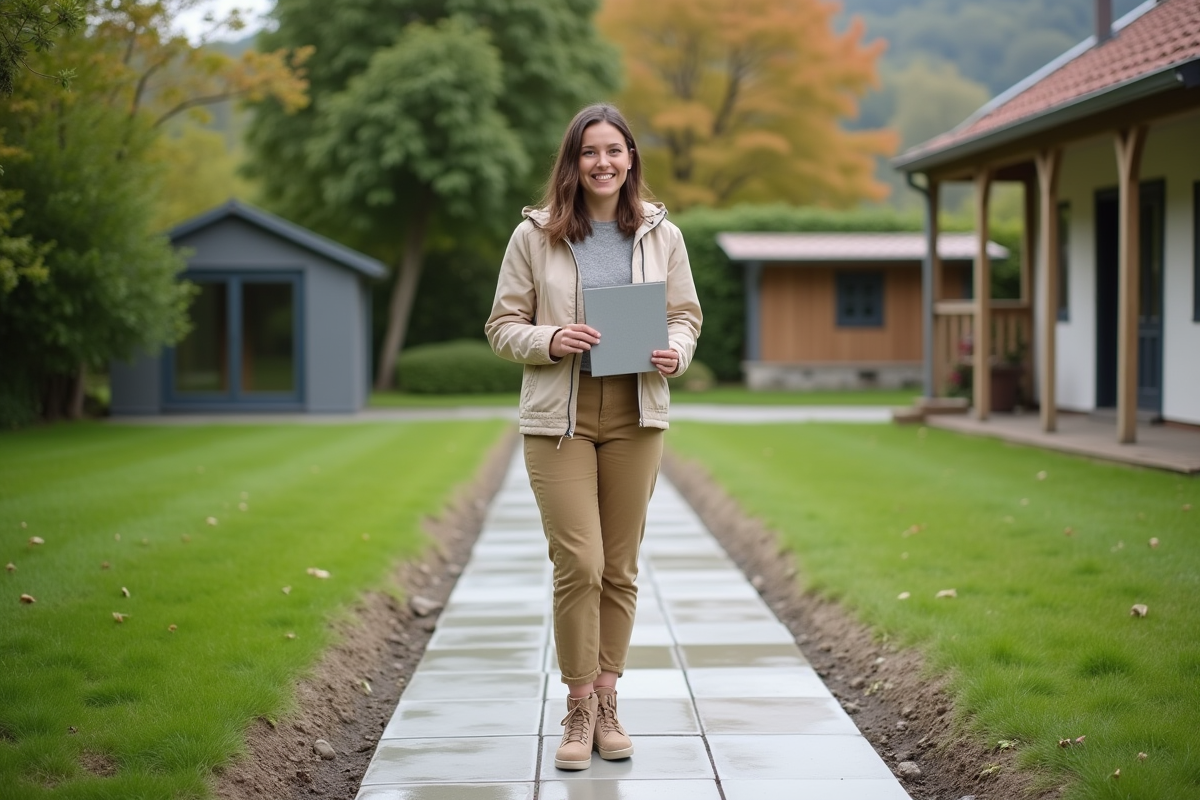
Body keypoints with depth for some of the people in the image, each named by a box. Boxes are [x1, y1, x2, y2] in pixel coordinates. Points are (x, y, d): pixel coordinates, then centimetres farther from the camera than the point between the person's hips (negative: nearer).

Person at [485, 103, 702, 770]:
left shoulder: (661, 235, 7)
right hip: (560, 418, -2)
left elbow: (687, 316, 12)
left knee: (621, 566, 7)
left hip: (636, 415, 3)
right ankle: (579, 709, 5)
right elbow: (503, 327, 3)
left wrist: (676, 352, -10)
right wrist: (549, 341, -17)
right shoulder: (535, 236, 0)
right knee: (579, 563, -9)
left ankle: (607, 702, 20)